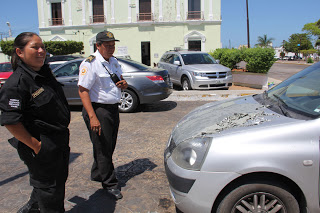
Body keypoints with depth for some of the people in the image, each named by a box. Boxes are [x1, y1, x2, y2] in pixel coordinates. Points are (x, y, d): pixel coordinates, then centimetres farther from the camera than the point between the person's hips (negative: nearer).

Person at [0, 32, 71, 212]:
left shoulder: (45, 73, 7)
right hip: (42, 147, -9)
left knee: (59, 179, 24)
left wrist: (64, 133, 15)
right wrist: (35, 146, -20)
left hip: (60, 141, 9)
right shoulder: (17, 82, -20)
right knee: (48, 187, 8)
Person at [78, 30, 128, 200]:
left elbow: (120, 78, 27)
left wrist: (123, 83, 0)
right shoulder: (90, 63, -13)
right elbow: (83, 90, -19)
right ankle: (109, 183, 14)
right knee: (103, 148, 1)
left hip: (113, 109, 8)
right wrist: (92, 117, -26)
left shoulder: (113, 61, 12)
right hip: (98, 110, -8)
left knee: (109, 146, 17)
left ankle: (97, 175, 36)